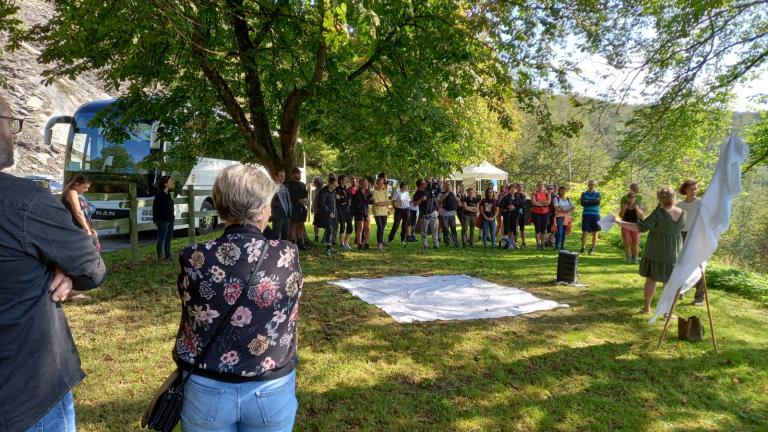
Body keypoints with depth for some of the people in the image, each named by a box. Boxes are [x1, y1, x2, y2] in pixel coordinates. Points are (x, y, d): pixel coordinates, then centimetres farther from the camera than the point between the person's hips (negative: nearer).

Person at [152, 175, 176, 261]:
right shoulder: (159, 194, -13)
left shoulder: (168, 193, 13)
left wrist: (173, 217, 15)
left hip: (170, 220, 9)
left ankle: (168, 256, 19)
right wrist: (155, 219, -16)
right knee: (161, 239, -1)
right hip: (163, 221, -8)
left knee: (168, 239, 12)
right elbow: (155, 207, -14)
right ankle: (160, 256, 6)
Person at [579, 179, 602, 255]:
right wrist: (593, 202, -10)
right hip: (586, 215, 0)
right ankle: (583, 247, 3)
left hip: (595, 215, 1)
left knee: (594, 232, 3)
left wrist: (587, 201, -8)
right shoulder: (584, 193, 10)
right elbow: (582, 203, -5)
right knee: (584, 232, -6)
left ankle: (592, 248, 11)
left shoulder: (597, 193, 9)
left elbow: (598, 202, -8)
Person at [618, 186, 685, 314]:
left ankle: (647, 307, 19)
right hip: (674, 252, 4)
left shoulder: (659, 213, -21)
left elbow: (641, 227, -24)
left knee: (651, 278, 11)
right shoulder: (682, 213, -4)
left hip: (656, 251, -3)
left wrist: (621, 223, -21)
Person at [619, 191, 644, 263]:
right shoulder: (624, 205, 0)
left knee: (635, 244, -2)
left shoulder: (638, 206, -2)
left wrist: (637, 209, -21)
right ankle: (628, 258, 14)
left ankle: (635, 258, 12)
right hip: (626, 227, 1)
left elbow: (641, 217, -9)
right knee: (627, 244, 0)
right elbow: (620, 216, -4)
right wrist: (624, 209, -19)